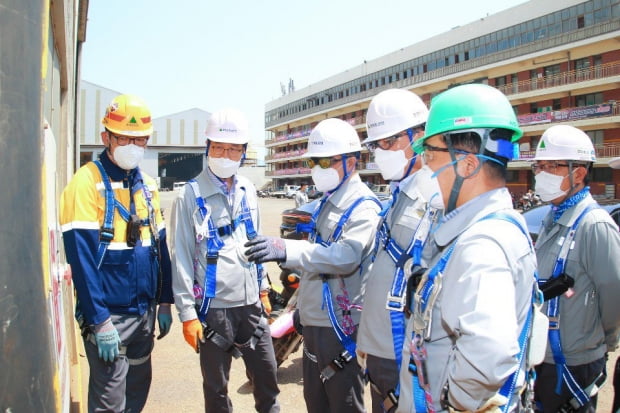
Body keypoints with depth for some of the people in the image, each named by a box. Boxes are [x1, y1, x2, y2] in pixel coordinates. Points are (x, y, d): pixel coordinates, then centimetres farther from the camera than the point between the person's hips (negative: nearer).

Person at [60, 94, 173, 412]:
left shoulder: (147, 185, 9)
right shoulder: (88, 181, -13)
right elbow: (81, 257, -17)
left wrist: (164, 302, 10)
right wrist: (99, 320, -18)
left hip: (145, 313, 7)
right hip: (108, 316, -6)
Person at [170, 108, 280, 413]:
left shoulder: (248, 191, 8)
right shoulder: (190, 196, -9)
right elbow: (181, 256, -10)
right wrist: (188, 313, -11)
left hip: (251, 305, 5)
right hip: (213, 308, -4)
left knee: (266, 376, 14)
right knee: (216, 387, 11)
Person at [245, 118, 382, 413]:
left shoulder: (363, 206, -15)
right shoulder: (327, 202, 16)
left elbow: (346, 256, -33)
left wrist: (288, 250, -43)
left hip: (340, 328, -10)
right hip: (314, 322, 10)